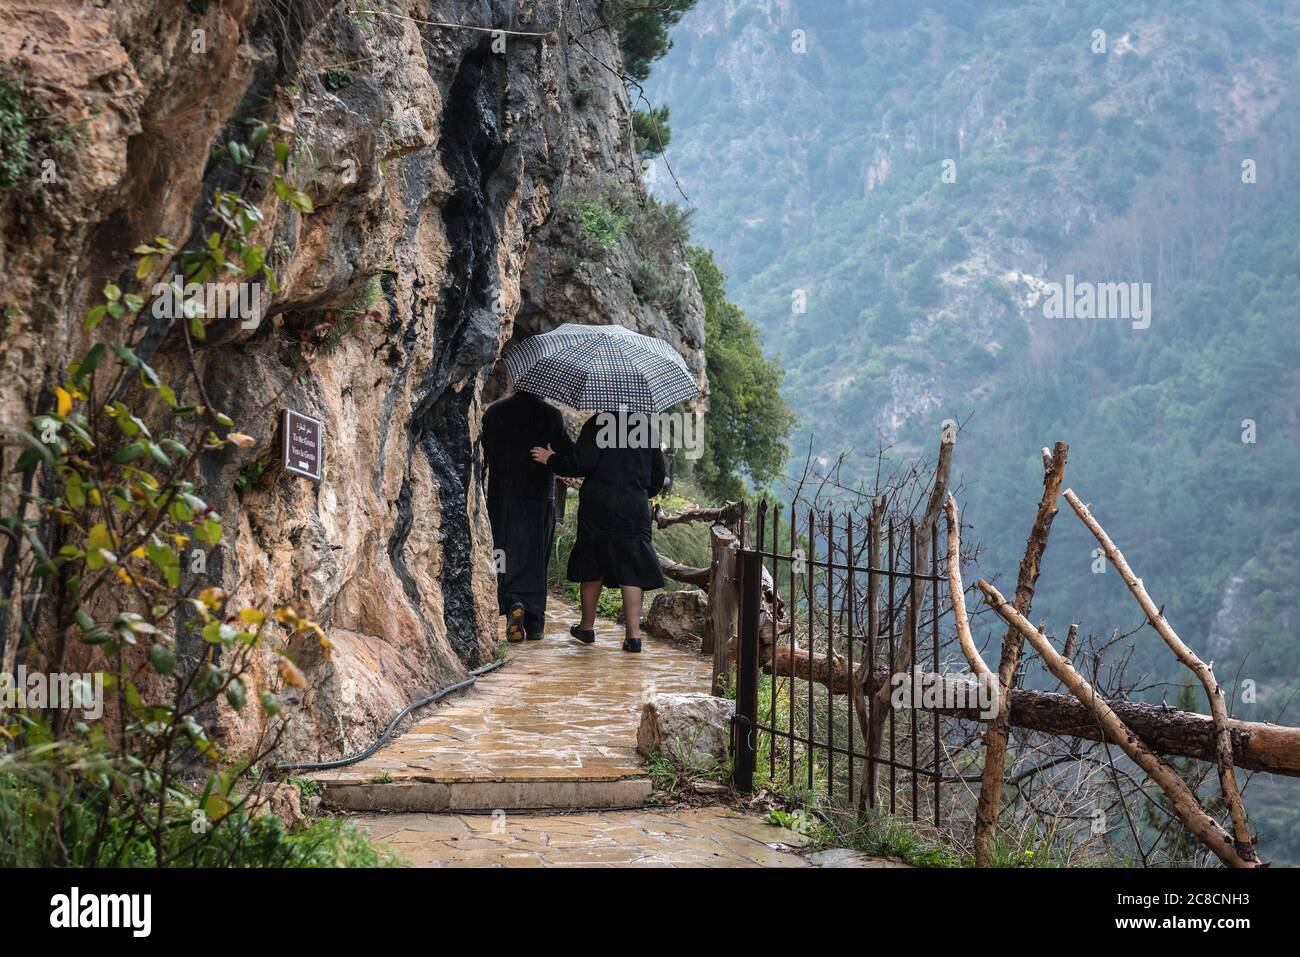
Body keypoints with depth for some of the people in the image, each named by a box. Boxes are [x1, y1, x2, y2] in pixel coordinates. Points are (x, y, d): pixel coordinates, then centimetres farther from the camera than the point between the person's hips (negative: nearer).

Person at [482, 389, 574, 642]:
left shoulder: (494, 412, 4)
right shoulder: (550, 415, -4)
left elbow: (481, 454, 7)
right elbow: (570, 455, -6)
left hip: (501, 497, 1)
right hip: (539, 498, -1)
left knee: (507, 558, 6)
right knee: (534, 559, 7)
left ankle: (513, 603, -20)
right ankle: (534, 624, 9)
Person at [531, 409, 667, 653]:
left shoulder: (597, 424, -8)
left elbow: (581, 465, -13)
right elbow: (659, 471, 13)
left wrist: (551, 459, 2)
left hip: (598, 508, -2)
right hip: (636, 510, 2)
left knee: (592, 568, 12)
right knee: (632, 570, 1)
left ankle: (587, 627, 24)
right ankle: (633, 634, -7)